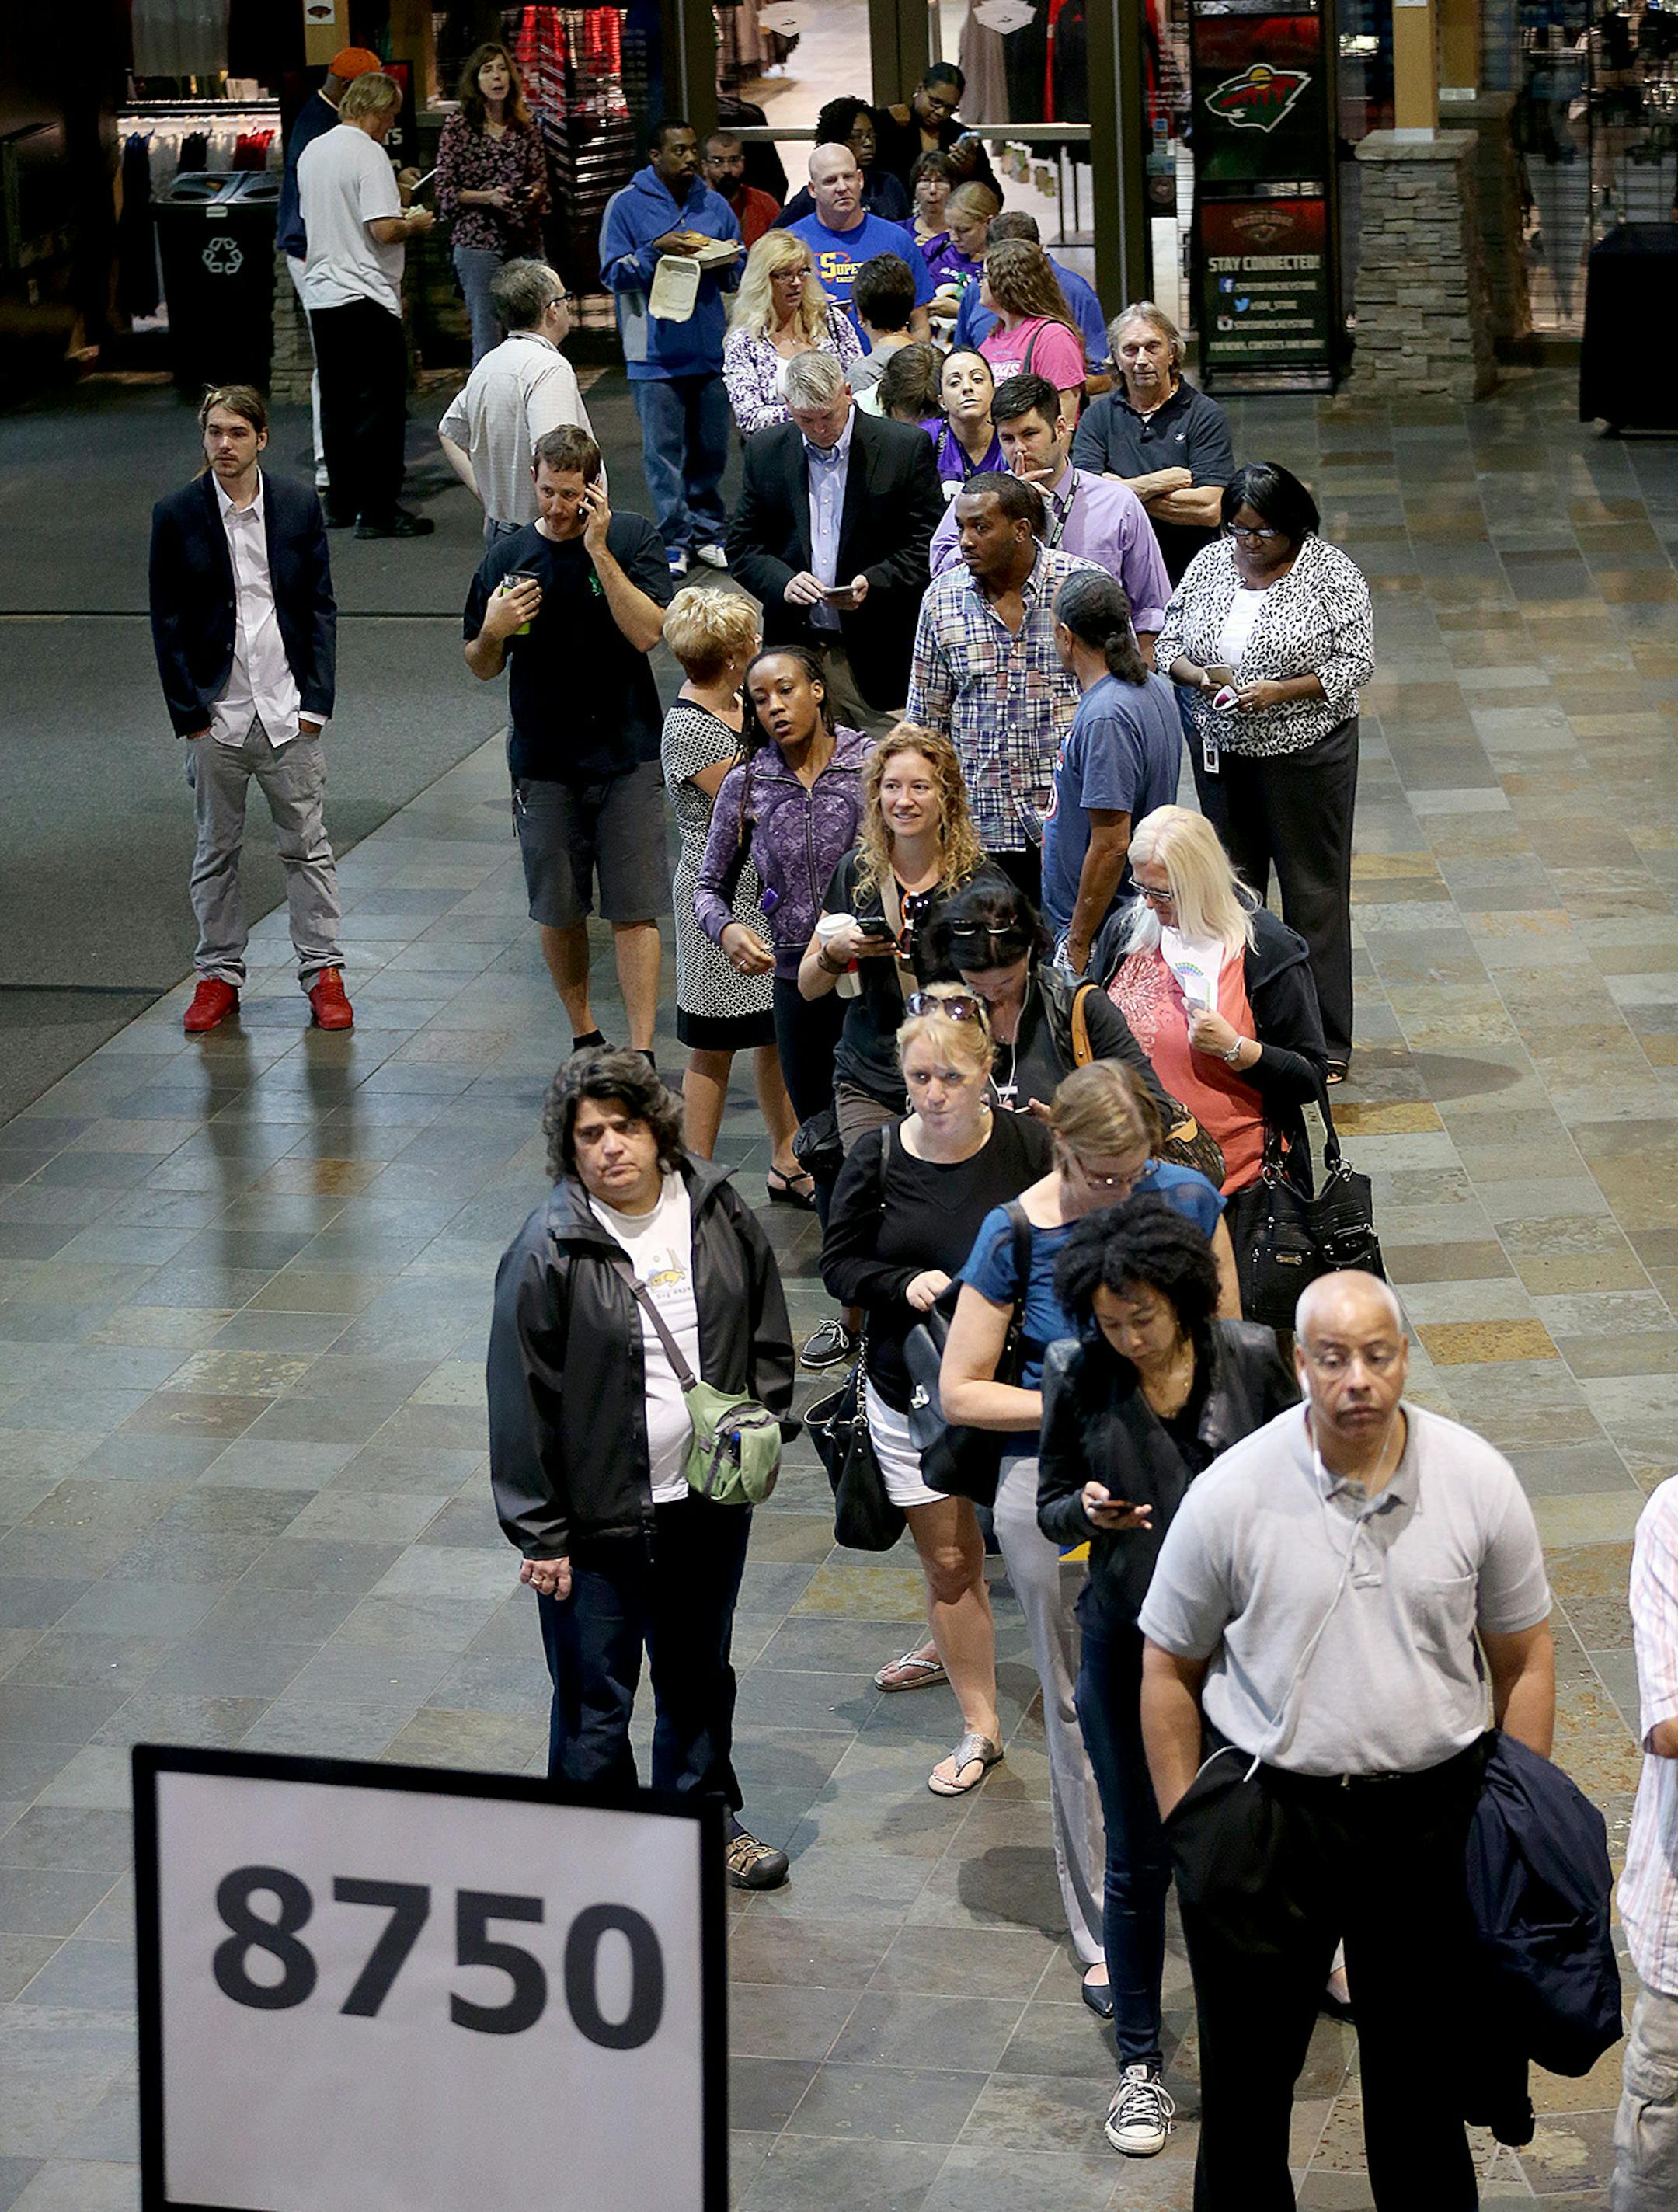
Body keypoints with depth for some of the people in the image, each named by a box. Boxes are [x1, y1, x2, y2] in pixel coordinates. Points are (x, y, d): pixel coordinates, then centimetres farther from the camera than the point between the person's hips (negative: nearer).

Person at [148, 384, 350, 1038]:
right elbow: (167, 622, -1)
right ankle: (219, 975, 20)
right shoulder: (176, 515, -3)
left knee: (307, 847, 5)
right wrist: (188, 713, -5)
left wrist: (315, 700, -3)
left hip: (288, 712, 0)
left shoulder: (299, 505, 0)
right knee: (216, 852, 9)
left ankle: (323, 972, 14)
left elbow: (320, 608, 4)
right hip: (215, 714, 0)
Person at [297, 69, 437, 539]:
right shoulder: (368, 154, -13)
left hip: (321, 295, 8)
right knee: (380, 406, -4)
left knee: (337, 404, 14)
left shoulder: (311, 153, 13)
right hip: (366, 297, -8)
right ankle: (378, 512, -5)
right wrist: (414, 223, 0)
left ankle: (341, 504, 18)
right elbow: (383, 229, -21)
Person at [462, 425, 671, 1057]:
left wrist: (599, 550, -19)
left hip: (627, 756, -2)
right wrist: (492, 633, -12)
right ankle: (584, 1035, 27)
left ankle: (641, 1054, -6)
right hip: (544, 762, 2)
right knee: (559, 913, 9)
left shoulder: (633, 540, -3)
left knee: (634, 911, -6)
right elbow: (482, 668, 11)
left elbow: (647, 632, -16)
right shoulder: (506, 559, 3)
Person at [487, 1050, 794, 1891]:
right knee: (595, 1697, 5)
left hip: (710, 1502, 5)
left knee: (700, 1673, 23)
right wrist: (540, 1535, -12)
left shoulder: (720, 1212, -2)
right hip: (599, 1515, -5)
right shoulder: (548, 1251, -16)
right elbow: (521, 1398, -12)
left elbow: (769, 1331, 13)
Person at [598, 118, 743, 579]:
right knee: (664, 451, -3)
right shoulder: (626, 205, 0)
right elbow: (613, 274, -3)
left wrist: (725, 262, -6)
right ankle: (674, 540, 3)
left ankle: (707, 533, 20)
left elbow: (736, 278, 17)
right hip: (655, 350, -4)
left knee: (711, 449, 8)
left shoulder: (715, 204, 11)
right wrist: (656, 251, -17)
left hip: (710, 349, 4)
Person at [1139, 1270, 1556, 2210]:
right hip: (1264, 1806, -1)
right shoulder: (1230, 1495, -12)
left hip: (1432, 1806, 1)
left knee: (1425, 2059, 16)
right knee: (1248, 2062, 13)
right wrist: (1185, 1827, -1)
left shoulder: (1480, 1480, -8)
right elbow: (1169, 1668, -1)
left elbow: (1525, 1658, 3)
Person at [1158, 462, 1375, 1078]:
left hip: (1305, 755, -4)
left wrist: (1280, 691, -22)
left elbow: (1356, 663, -10)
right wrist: (1196, 674, -13)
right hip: (1221, 750, 5)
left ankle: (1326, 1040, 5)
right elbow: (1168, 641, 9)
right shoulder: (1209, 565, 5)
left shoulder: (1331, 573, -8)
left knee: (1313, 889, -1)